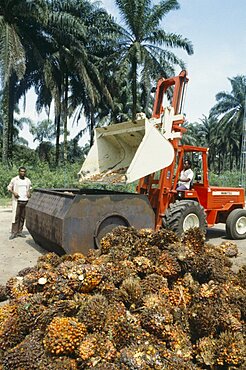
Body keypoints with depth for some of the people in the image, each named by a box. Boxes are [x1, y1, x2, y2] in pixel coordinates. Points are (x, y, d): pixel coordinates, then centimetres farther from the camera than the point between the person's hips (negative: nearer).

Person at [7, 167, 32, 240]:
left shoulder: (28, 180, 11)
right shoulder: (14, 179, 1)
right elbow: (9, 188, 6)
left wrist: (29, 193, 2)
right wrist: (14, 192, -12)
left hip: (25, 201, 3)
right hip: (17, 201, -3)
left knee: (22, 217, 4)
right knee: (15, 217, -7)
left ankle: (19, 231, 12)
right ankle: (14, 233, -4)